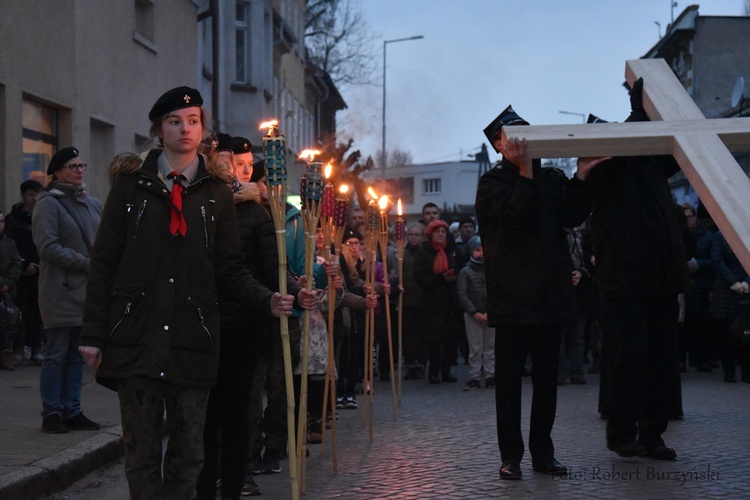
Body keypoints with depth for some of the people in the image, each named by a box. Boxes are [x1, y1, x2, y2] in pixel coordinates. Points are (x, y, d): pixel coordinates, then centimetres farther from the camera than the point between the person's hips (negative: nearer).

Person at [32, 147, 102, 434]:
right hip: (61, 291, -6)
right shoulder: (49, 204, -5)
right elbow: (48, 247, -14)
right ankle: (52, 414, 3)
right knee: (57, 354, -3)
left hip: (87, 291, 6)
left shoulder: (93, 204, 16)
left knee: (77, 354, 9)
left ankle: (72, 411, 14)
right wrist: (87, 264, -16)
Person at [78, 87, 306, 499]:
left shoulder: (217, 194, 10)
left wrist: (267, 300, -10)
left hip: (192, 338, 1)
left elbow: (231, 270, 8)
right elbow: (104, 263, 4)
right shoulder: (131, 185, 7)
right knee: (142, 452, 3)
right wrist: (93, 333, -2)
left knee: (188, 452, 4)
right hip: (135, 337, -1)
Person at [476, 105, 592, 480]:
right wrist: (525, 171, -13)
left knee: (547, 377, 8)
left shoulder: (551, 179, 14)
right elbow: (515, 214, -17)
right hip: (512, 297, -4)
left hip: (548, 295, 5)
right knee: (509, 378, 0)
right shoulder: (493, 183, 1)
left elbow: (574, 216, 0)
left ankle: (543, 452, 16)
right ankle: (511, 456, 5)